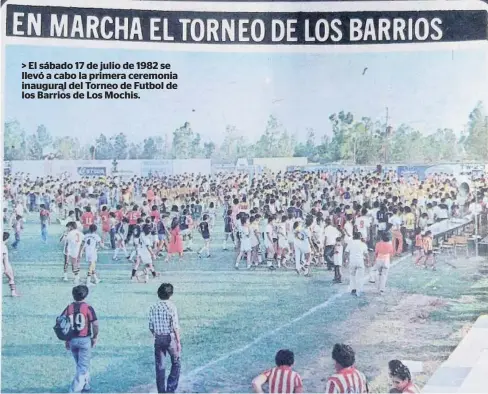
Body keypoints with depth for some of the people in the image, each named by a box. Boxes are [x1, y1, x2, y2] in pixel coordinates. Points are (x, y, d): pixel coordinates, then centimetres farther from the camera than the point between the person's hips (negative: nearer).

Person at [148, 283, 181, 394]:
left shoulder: (153, 308, 1)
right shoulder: (171, 307, -11)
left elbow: (151, 327, 5)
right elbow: (175, 326, -13)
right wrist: (178, 342, -7)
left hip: (158, 339, 4)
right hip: (170, 338, -4)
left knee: (159, 367, 10)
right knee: (176, 364, 13)